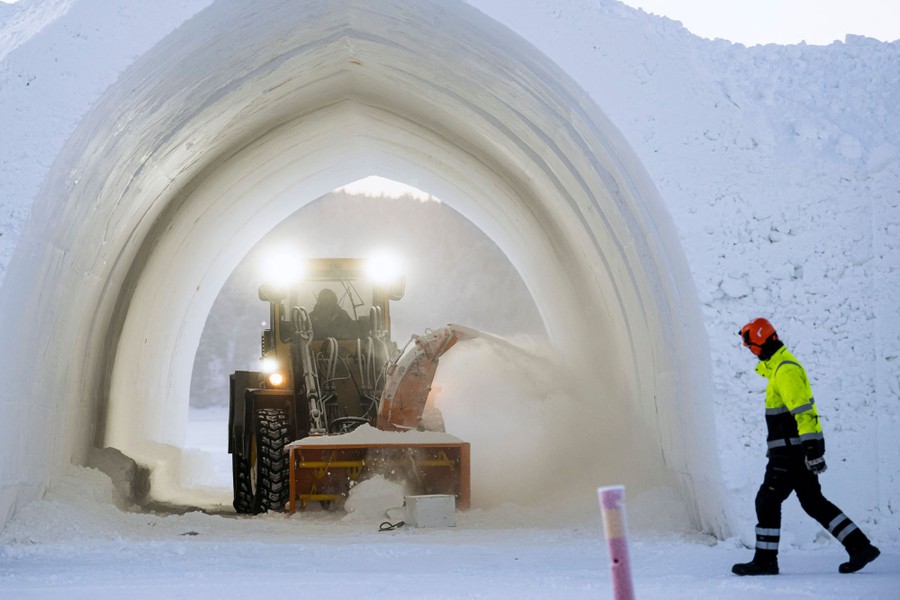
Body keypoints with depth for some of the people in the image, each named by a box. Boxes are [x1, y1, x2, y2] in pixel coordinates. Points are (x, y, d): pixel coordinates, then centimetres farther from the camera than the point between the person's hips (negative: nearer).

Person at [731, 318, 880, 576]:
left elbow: (804, 412, -24)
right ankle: (860, 547, 11)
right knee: (814, 502, 12)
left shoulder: (785, 370, -17)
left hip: (792, 452, -10)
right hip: (794, 449, 10)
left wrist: (812, 450, -27)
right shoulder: (780, 365, 17)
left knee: (767, 501, -2)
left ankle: (765, 560, 6)